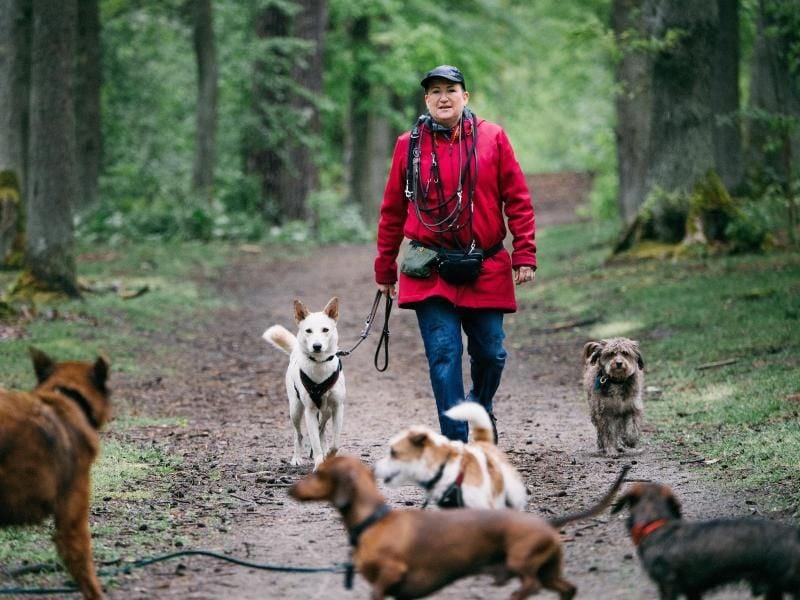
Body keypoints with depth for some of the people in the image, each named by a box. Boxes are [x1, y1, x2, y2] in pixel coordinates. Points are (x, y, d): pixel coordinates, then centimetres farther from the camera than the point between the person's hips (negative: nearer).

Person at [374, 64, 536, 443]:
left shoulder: (492, 138, 2)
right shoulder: (410, 145, 3)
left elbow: (517, 200, 2)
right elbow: (392, 211, 9)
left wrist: (524, 255, -5)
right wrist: (385, 270, 10)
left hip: (485, 268, 1)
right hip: (430, 270, -1)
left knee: (490, 352, 7)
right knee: (444, 355, -8)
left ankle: (481, 409, 38)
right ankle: (457, 445, -5)